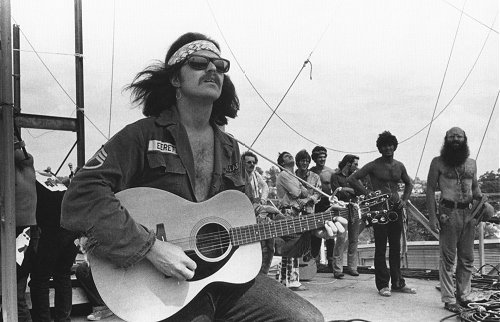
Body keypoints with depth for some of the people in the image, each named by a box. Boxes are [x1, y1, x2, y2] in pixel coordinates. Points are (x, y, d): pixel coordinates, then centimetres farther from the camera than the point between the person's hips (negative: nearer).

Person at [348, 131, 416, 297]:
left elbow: (409, 183, 27)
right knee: (381, 248, -1)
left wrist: (404, 199, 10)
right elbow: (352, 179, -8)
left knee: (396, 247, 10)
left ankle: (398, 283, 19)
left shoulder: (399, 166, 12)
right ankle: (382, 285, 6)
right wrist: (368, 195, -12)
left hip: (396, 208, 5)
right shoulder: (373, 165, -5)